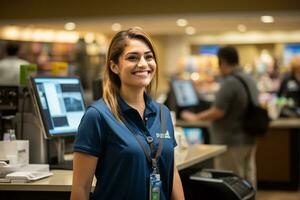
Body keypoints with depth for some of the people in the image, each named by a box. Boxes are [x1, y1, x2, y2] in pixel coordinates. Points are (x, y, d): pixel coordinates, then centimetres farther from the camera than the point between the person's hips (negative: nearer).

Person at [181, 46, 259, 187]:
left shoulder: (230, 83, -19)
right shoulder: (249, 80, 9)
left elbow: (218, 112, -22)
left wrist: (195, 117, -9)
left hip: (231, 142, -9)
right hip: (249, 139, 9)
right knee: (248, 182, 13)